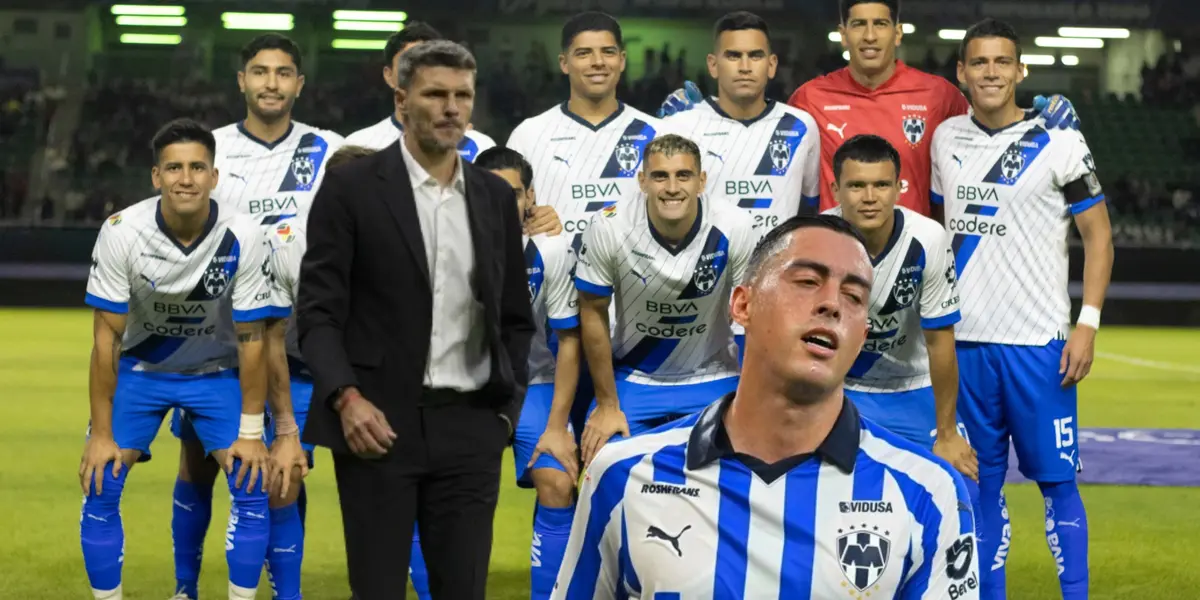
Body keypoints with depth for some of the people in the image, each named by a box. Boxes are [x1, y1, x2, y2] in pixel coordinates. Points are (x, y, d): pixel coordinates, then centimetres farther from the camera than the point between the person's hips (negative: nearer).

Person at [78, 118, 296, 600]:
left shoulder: (243, 239, -24)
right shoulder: (122, 233, -24)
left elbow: (251, 339, -14)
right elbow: (107, 337, -16)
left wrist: (251, 433, -12)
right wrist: (102, 433, -13)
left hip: (217, 373, 0)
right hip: (139, 368, 0)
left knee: (253, 487, -11)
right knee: (100, 488, -8)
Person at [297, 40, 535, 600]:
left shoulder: (495, 195, 10)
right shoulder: (351, 188, -3)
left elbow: (515, 316, 17)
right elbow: (318, 311, -6)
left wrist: (509, 405, 5)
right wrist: (346, 397, -19)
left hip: (469, 427, 4)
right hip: (380, 422, -3)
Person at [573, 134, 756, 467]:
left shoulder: (735, 228, -23)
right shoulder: (608, 227, -23)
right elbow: (594, 314, -9)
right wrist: (607, 405, -5)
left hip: (712, 377, 0)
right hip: (633, 377, 0)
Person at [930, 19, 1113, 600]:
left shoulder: (1058, 143, -5)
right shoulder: (946, 138, 8)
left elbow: (1098, 234, -2)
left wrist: (1088, 323, -10)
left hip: (1037, 341, -4)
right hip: (964, 339, 4)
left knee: (1056, 479, -2)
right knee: (980, 480, 9)